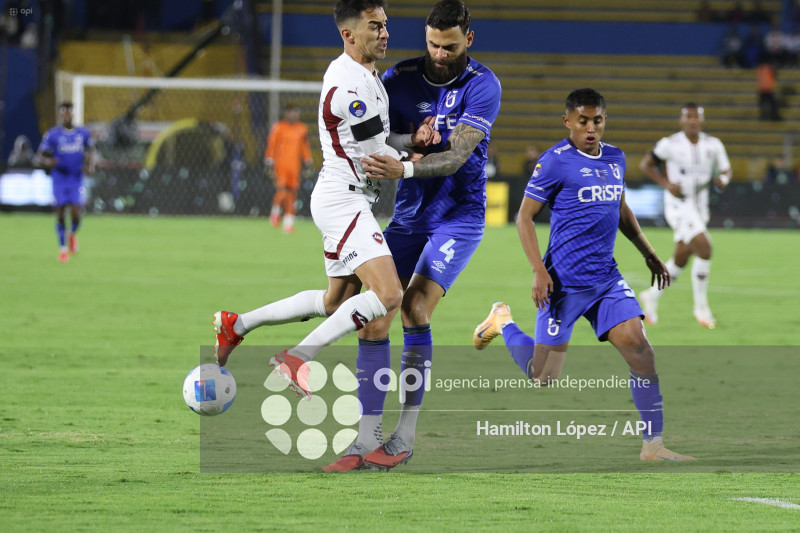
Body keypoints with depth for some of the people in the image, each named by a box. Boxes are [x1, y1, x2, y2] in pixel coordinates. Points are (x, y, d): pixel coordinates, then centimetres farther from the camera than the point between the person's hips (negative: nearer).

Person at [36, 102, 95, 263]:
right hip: (59, 181, -1)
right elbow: (39, 156, -3)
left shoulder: (83, 133, 4)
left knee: (75, 216, -10)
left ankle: (73, 234, 24)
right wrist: (47, 162, -26)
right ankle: (63, 248, 16)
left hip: (77, 181, 1)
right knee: (60, 215, -1)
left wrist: (90, 165, 2)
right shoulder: (52, 134, -4)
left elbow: (90, 150, 21)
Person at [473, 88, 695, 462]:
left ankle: (653, 445, -9)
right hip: (564, 282, -6)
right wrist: (539, 271, -17)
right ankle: (503, 323, 30)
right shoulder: (555, 161, -10)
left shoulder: (614, 158, 11)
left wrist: (649, 255, 23)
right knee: (543, 377, 0)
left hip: (607, 279, 6)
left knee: (639, 347, -12)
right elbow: (525, 217, -8)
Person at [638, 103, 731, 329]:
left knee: (681, 259, 13)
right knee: (704, 248, -21)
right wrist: (666, 183, -13)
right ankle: (701, 306, -10)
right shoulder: (670, 144, -10)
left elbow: (725, 170, 12)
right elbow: (646, 164, 1)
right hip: (678, 206, -6)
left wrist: (722, 179, -12)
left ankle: (652, 296, 35)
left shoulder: (713, 145, 1)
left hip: (700, 207, 6)